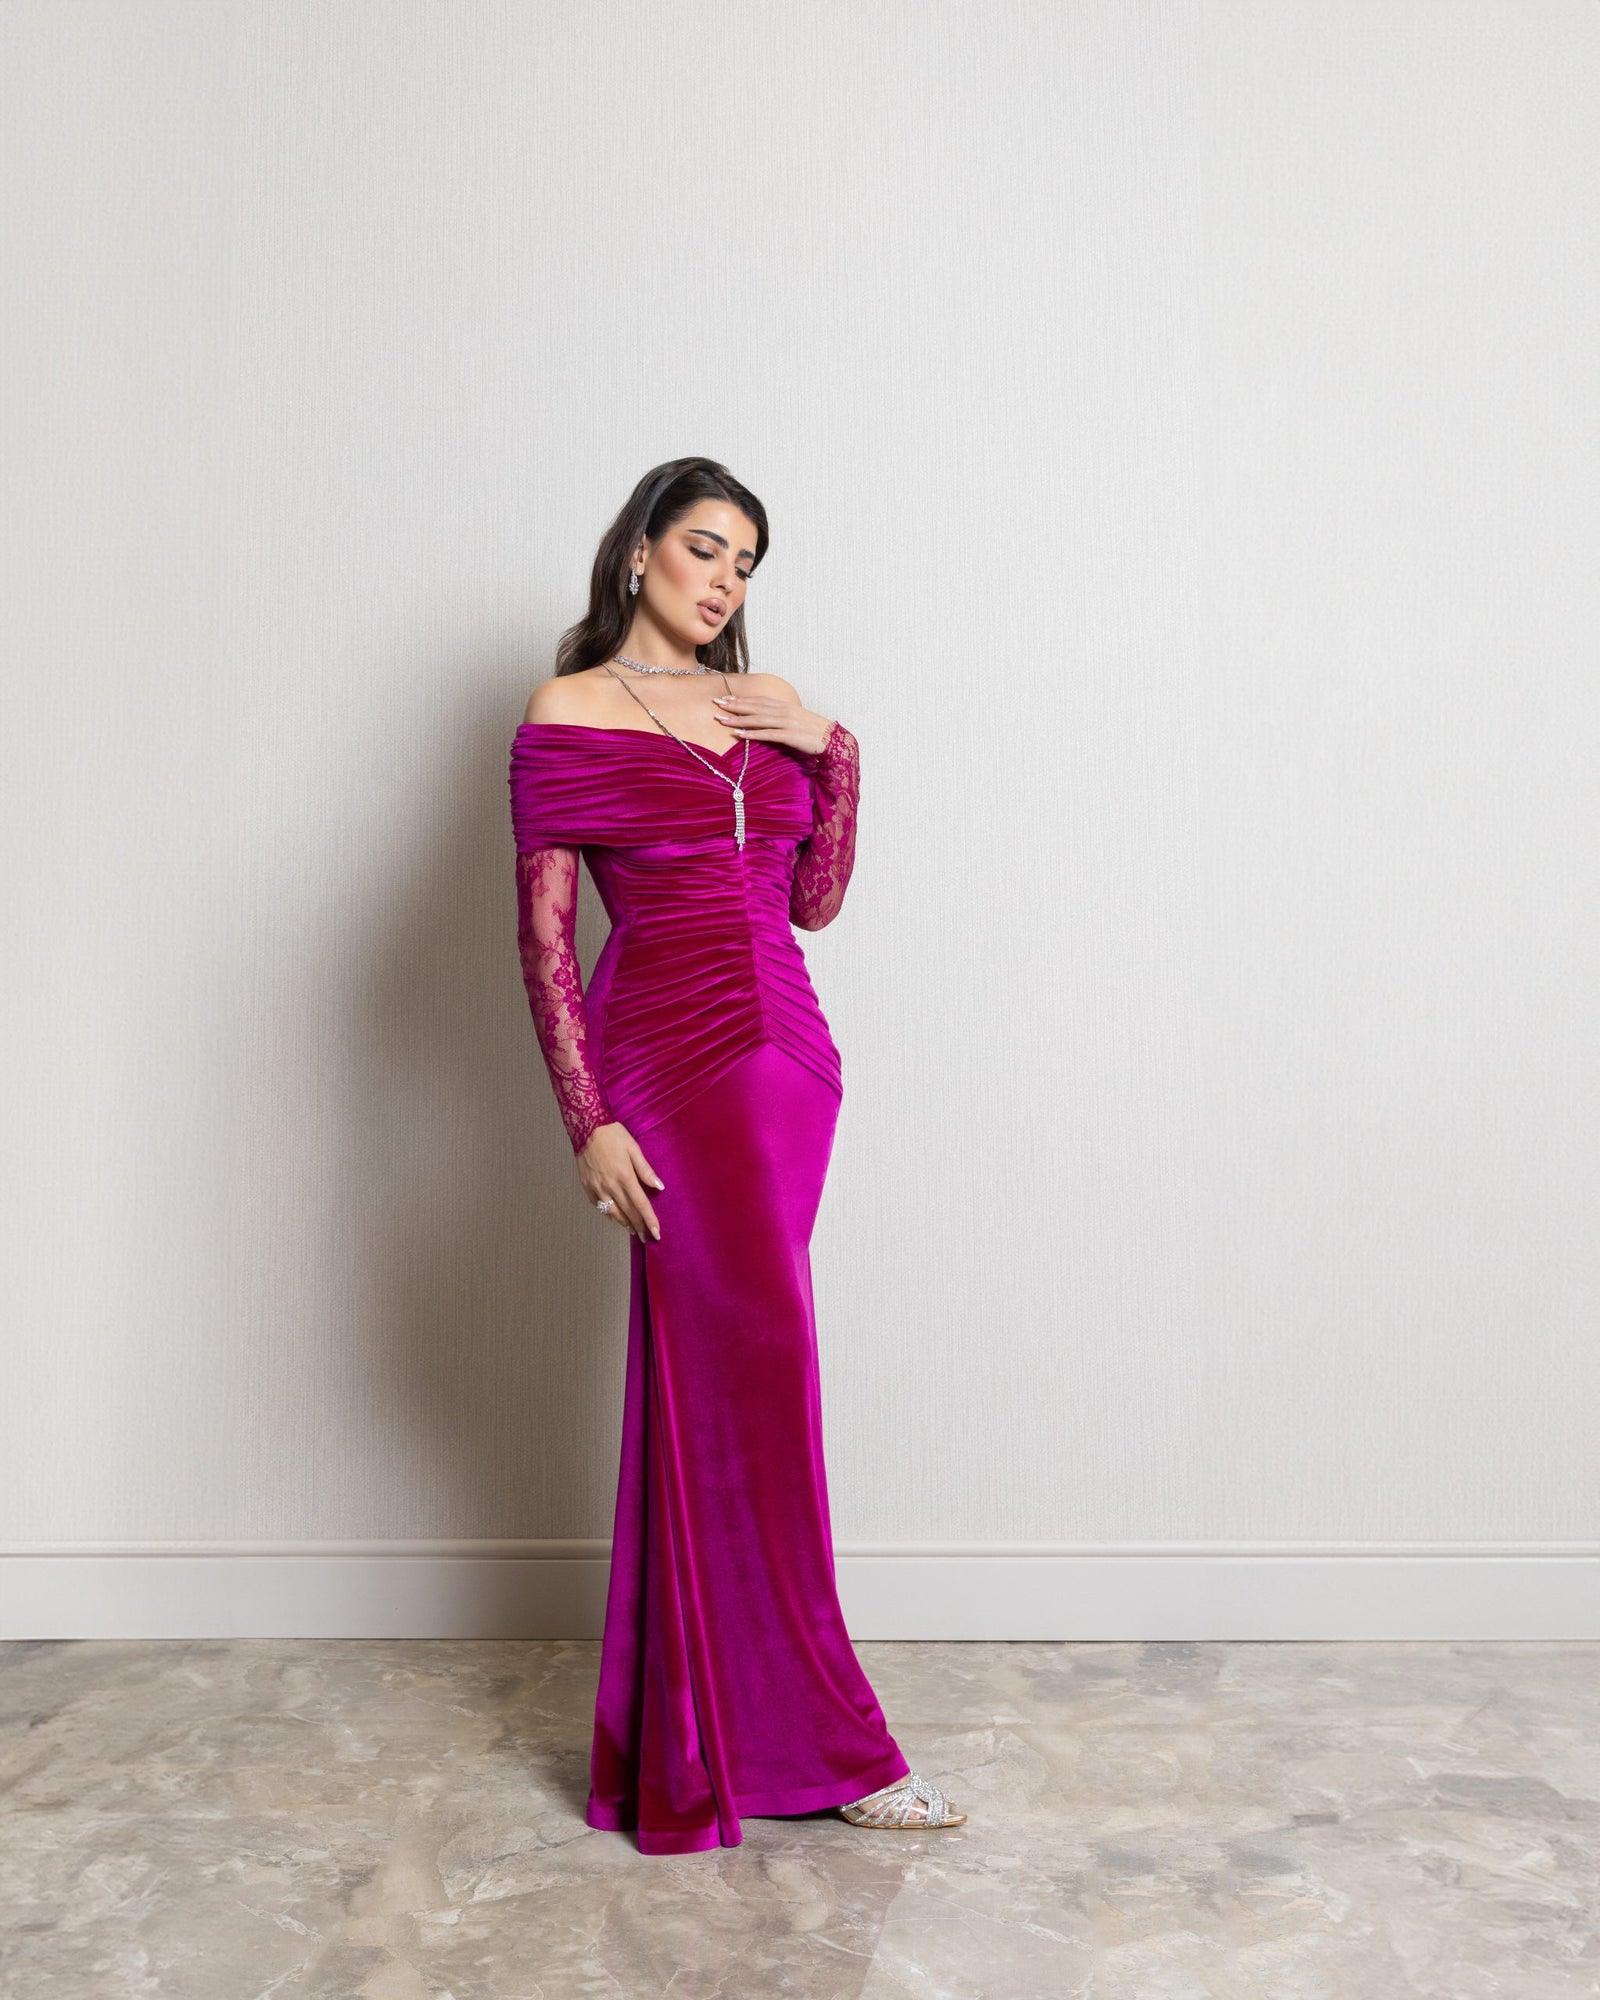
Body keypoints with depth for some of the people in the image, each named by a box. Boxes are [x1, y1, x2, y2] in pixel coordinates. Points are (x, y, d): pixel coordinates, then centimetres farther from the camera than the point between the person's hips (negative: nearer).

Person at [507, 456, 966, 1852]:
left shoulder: (768, 710, 15)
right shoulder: (572, 714, -2)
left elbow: (817, 903, 13)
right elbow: (544, 937, -6)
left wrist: (835, 751, 2)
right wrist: (590, 1121, -13)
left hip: (788, 1060, 6)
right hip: (671, 1063, -6)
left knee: (712, 1381, 12)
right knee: (754, 1379, -5)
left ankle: (683, 1729, 27)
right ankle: (815, 1744, 9)